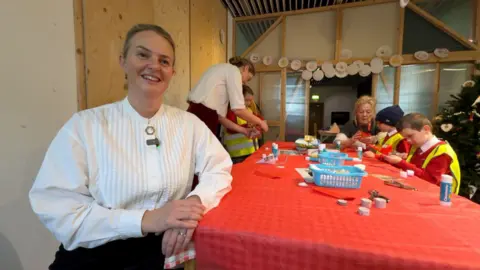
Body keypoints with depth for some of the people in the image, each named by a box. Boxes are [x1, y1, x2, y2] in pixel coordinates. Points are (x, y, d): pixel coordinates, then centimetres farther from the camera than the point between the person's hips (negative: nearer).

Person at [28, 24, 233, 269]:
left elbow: (220, 169, -3)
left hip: (167, 249, 2)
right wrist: (144, 220, -25)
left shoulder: (189, 123, -3)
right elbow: (56, 208, -13)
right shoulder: (84, 125, -9)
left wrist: (195, 201, -22)